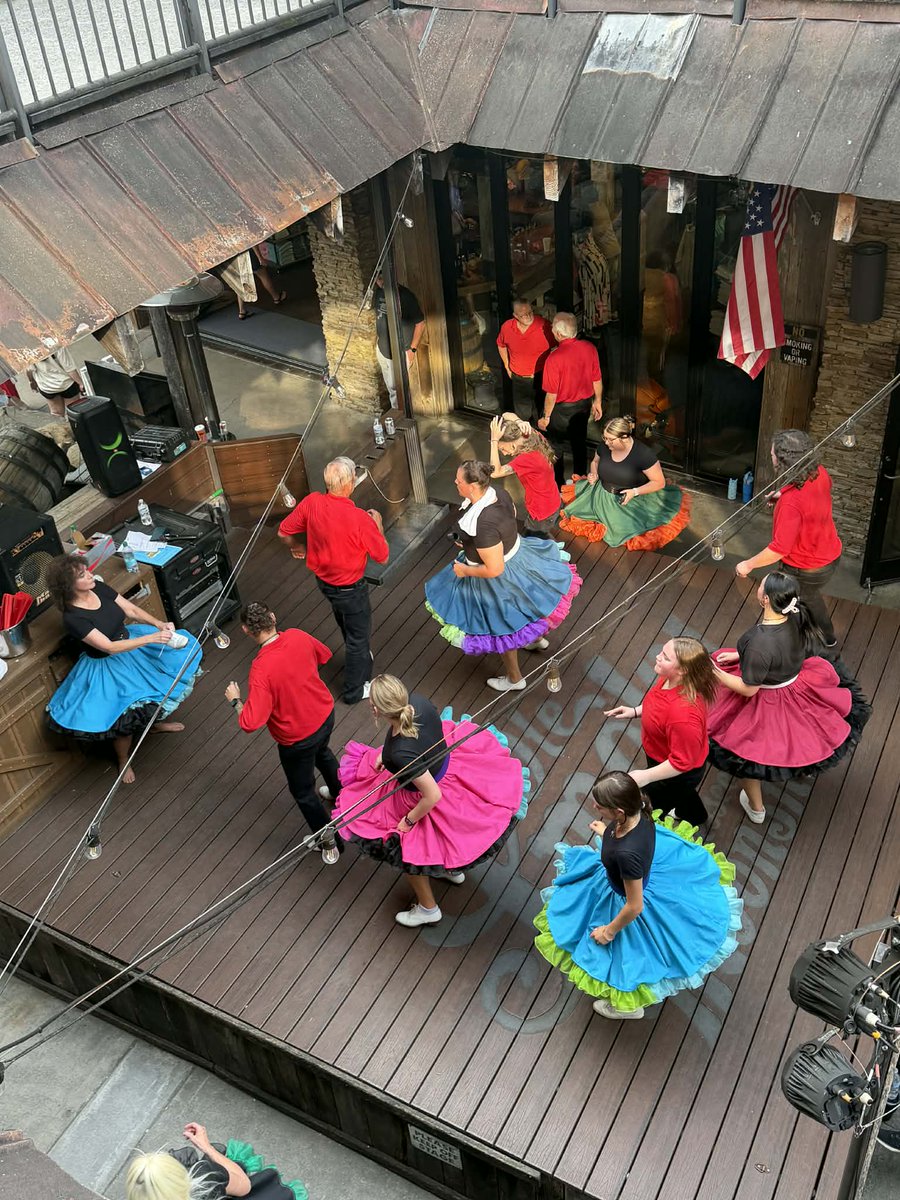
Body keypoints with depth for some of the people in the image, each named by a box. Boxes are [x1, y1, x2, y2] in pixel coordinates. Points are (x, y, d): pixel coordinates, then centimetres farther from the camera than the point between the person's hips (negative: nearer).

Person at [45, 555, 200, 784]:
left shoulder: (99, 588, -10)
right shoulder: (72, 618, -29)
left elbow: (132, 610, -5)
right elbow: (109, 647, -31)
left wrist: (160, 624, -22)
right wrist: (151, 638, -36)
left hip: (129, 639, 7)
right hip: (107, 666, -7)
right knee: (127, 717, -11)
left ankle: (157, 722, 31)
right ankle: (123, 762, 21)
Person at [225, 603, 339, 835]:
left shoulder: (261, 670, -36)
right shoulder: (298, 636, -18)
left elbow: (250, 723, -35)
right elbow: (324, 655, 4)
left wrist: (235, 701, -16)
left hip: (298, 739, -6)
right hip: (326, 716, 6)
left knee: (303, 793, 20)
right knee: (321, 753, 39)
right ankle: (340, 793, 65)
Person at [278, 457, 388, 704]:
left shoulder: (312, 502, -18)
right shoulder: (360, 519, -33)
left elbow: (284, 532, -5)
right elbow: (382, 556, -19)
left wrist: (298, 547, 16)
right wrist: (378, 524, -4)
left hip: (323, 579, 6)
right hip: (350, 588, -6)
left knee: (346, 623, 33)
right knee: (359, 635, 17)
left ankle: (359, 657, 60)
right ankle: (354, 691, 33)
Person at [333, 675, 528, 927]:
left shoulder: (401, 753, -44)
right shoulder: (417, 702, -26)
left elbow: (432, 796, -32)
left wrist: (409, 821, -15)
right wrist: (386, 754, 6)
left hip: (420, 801, -7)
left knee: (408, 851, 24)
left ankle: (427, 909, 48)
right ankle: (453, 869, 65)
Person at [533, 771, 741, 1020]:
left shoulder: (627, 855, -47)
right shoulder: (637, 813, -26)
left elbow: (634, 907, -31)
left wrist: (610, 931, -14)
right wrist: (607, 833, 20)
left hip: (622, 900, -7)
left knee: (622, 955, 22)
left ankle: (629, 1007, 53)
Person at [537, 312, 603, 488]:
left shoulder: (554, 357, -28)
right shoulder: (589, 348, -12)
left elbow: (551, 394, -22)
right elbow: (597, 380, -1)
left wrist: (546, 417, -8)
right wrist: (597, 402, 15)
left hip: (562, 409, -5)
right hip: (584, 405, 6)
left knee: (556, 448, 14)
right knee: (580, 443, 24)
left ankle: (558, 486, 26)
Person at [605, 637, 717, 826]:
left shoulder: (683, 713, -47)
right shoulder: (670, 679, -21)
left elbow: (681, 762, -34)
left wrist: (646, 776, -30)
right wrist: (635, 711, -1)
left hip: (675, 772, -9)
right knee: (679, 791, 40)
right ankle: (695, 816, 71)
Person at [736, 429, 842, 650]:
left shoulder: (791, 503, -40)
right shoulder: (819, 473, -15)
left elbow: (780, 549, -36)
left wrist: (748, 565, -21)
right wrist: (783, 494, 5)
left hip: (806, 570, -8)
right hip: (830, 555, 8)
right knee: (810, 597, 35)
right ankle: (829, 640, 57)